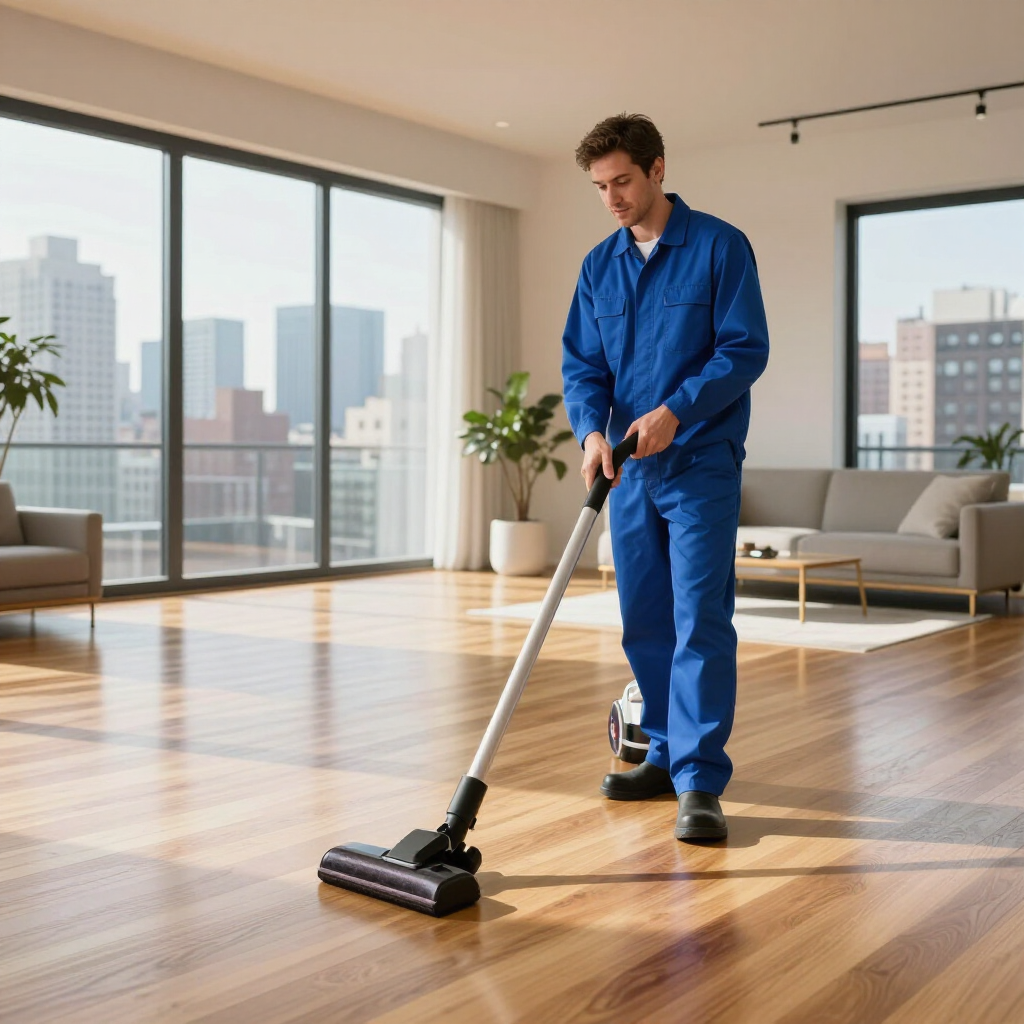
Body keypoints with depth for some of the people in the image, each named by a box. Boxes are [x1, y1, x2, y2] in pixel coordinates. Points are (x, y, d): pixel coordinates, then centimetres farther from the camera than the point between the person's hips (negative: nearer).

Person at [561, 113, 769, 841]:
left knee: (700, 620, -10)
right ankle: (667, 755, 23)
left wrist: (675, 411, -20)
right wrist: (593, 431, -12)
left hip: (701, 462, -6)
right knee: (643, 623, 10)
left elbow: (746, 349, -9)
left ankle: (701, 783, -8)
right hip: (629, 467, 6)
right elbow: (582, 364, 7)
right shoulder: (599, 266, 11)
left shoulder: (719, 246, -4)